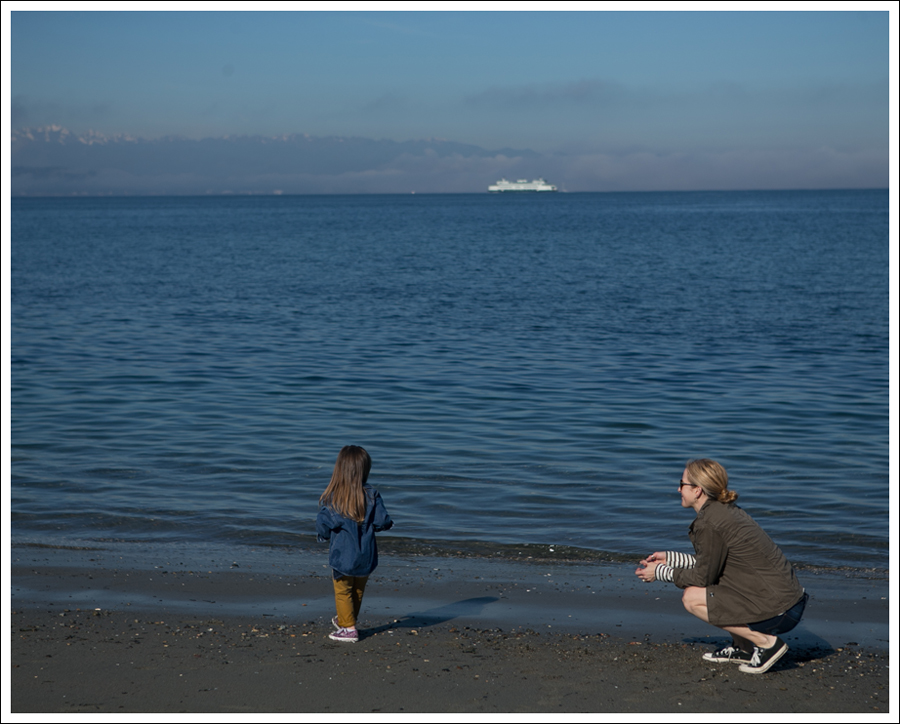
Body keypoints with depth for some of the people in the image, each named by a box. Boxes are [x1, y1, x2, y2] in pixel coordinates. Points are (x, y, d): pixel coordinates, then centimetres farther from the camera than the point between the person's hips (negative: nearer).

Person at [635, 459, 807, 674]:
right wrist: (669, 558, 22)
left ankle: (766, 642, -4)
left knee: (692, 598, -6)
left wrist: (660, 573, 4)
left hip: (779, 612, -10)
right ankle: (743, 648, 20)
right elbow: (710, 563, 21)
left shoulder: (709, 523, -16)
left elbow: (704, 576, -8)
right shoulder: (726, 510, 12)